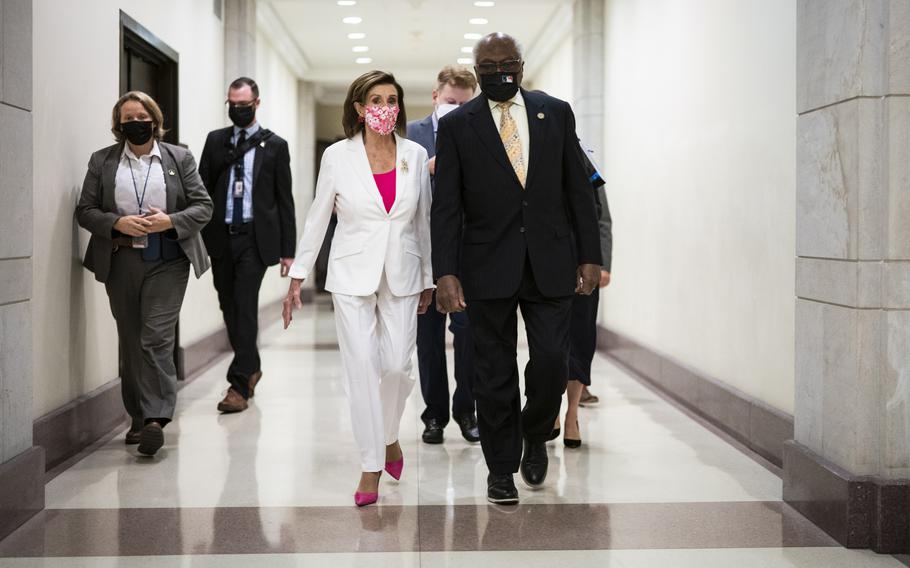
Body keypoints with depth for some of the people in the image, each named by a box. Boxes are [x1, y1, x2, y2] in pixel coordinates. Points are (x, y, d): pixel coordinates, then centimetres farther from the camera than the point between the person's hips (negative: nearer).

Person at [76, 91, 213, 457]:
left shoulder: (180, 159, 5)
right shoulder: (102, 162, 8)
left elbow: (203, 207, 3)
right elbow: (85, 211, 5)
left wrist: (170, 221, -14)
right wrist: (118, 223, -13)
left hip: (167, 262, -2)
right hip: (121, 262, 2)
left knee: (157, 338, -12)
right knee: (130, 341, 9)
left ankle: (155, 418, -14)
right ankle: (138, 418, 19)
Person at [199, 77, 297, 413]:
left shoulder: (274, 145, 4)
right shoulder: (216, 140, 12)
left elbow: (284, 200, 3)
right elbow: (202, 188, 9)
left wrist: (288, 249, -1)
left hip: (255, 237, -4)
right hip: (221, 236, 4)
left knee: (245, 307, -11)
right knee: (229, 308, 11)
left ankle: (240, 384, -9)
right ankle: (251, 369, 29)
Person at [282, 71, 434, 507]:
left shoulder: (415, 155, 2)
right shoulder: (337, 156, -3)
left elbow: (423, 221, 10)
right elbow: (317, 218, 4)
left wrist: (428, 279, 12)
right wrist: (298, 275, 3)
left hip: (401, 275, 2)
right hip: (352, 274, -2)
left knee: (398, 365, -1)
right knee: (361, 368, -4)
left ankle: (389, 434, 30)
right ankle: (371, 465, 6)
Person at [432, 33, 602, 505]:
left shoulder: (555, 113, 6)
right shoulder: (457, 125, 1)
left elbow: (578, 190, 8)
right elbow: (446, 206, -3)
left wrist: (589, 257, 3)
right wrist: (446, 273, -12)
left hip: (551, 263, 1)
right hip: (488, 267, -1)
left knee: (552, 362, -3)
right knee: (494, 374, 5)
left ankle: (534, 435, 27)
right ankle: (501, 467, 20)